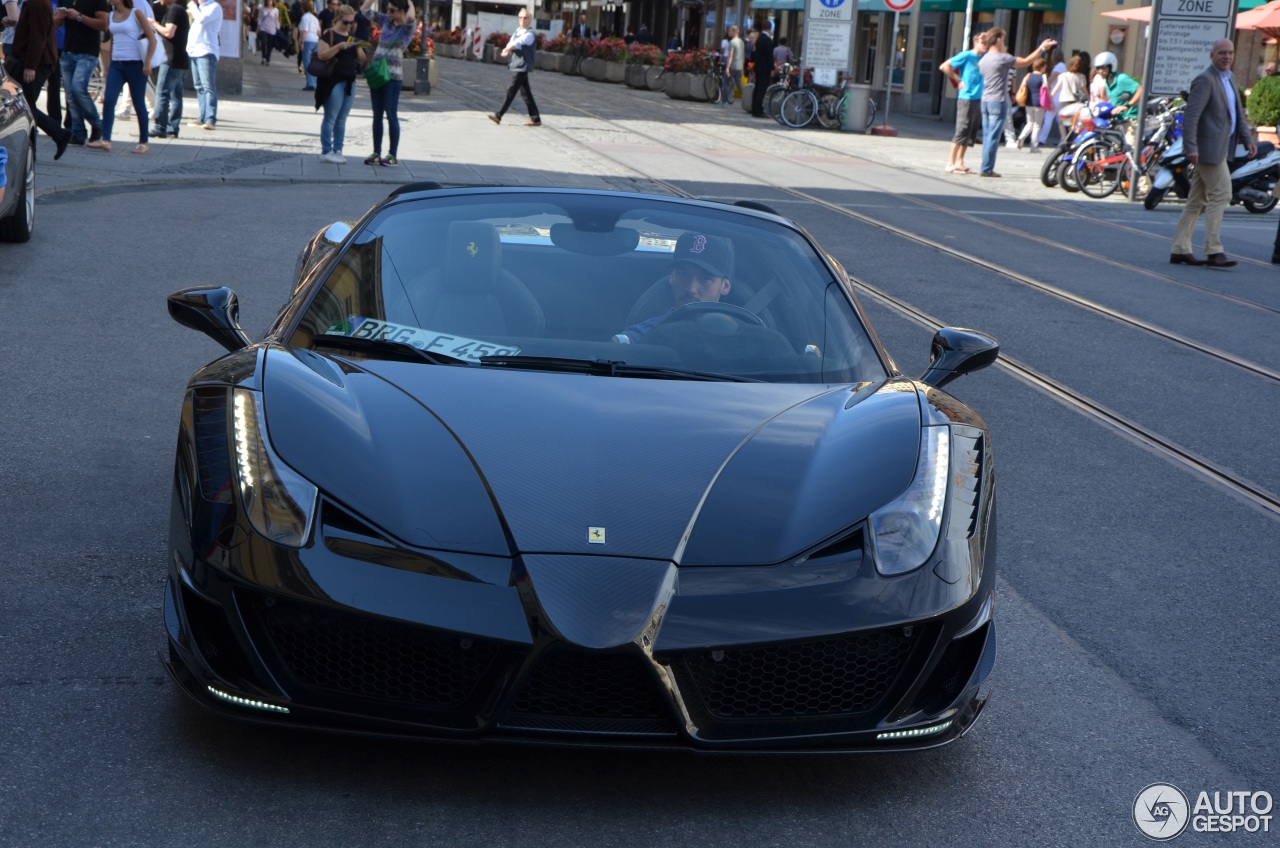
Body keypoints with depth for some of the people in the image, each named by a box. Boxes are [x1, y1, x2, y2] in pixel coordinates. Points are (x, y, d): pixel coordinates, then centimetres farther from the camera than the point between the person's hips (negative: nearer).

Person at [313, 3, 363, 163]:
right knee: (331, 118, -4)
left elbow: (362, 60, 15)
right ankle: (326, 151, 0)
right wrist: (339, 46, -27)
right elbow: (321, 55, -19)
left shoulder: (352, 37, 14)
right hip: (333, 82, -7)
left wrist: (359, 47, -5)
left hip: (349, 82, 7)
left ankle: (338, 151, 14)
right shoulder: (329, 35, -7)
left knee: (341, 119, 10)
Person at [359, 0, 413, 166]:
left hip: (393, 76, -6)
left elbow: (411, 17, -30)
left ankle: (393, 155, 4)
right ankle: (376, 152, 15)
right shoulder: (385, 21, 9)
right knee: (377, 115, 9)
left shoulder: (408, 27, -6)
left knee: (391, 115, -2)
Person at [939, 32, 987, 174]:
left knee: (972, 132, 9)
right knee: (962, 130, -7)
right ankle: (951, 163, -4)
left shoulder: (985, 58, 11)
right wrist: (958, 80, -7)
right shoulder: (966, 55, -7)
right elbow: (944, 66, -8)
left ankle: (960, 162, 17)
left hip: (979, 99, 7)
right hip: (966, 98, -7)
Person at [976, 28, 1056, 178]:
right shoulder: (1003, 58, -12)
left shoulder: (983, 59, 11)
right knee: (993, 137, -5)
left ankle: (986, 168, 11)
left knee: (987, 136, 10)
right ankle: (986, 169, -6)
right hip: (998, 102, -8)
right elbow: (1026, 61, -6)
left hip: (985, 101, 8)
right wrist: (1042, 48, 4)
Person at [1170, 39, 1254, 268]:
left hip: (1220, 149, 10)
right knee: (1221, 194, -11)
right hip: (1208, 148, -10)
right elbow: (1190, 115, -20)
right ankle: (1214, 251, -9)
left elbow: (1238, 113, 22)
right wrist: (1190, 147, -27)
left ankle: (1180, 250, 13)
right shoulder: (1205, 80, -12)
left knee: (1197, 200, 10)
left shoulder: (1229, 80, 18)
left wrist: (1248, 139, 10)